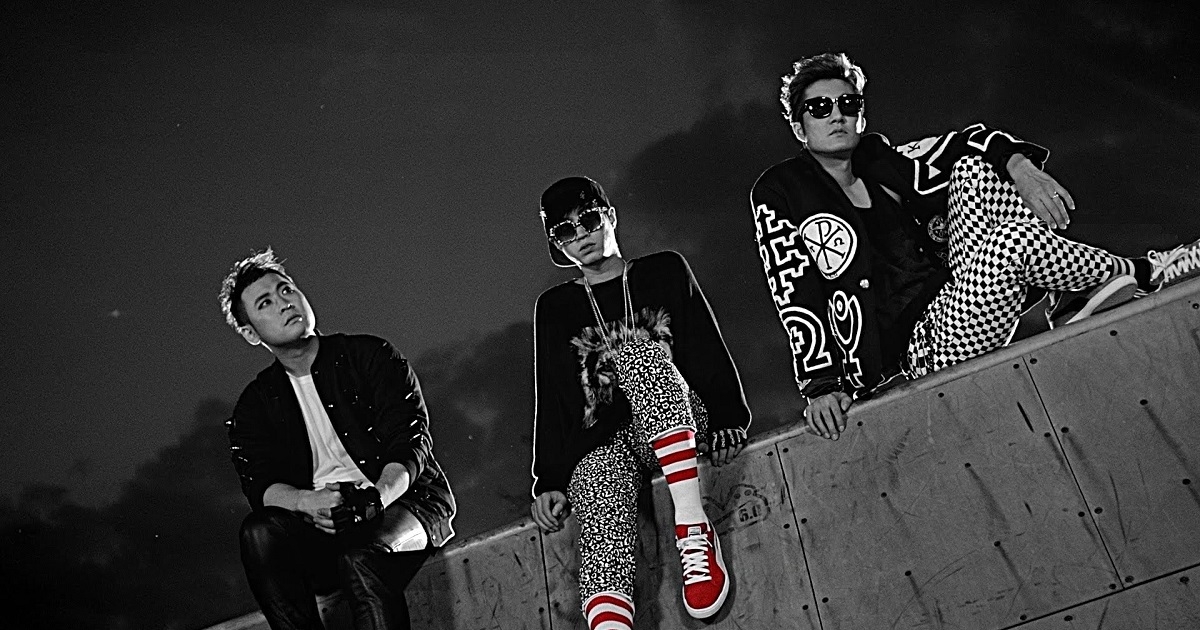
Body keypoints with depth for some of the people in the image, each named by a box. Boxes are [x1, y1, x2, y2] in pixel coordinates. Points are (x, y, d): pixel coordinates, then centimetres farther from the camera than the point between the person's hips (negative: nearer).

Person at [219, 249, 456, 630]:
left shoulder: (370, 356, 5)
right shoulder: (256, 404, 13)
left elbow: (410, 443, -5)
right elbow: (260, 485, 0)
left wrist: (378, 497, -26)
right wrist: (307, 501, -24)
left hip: (403, 502, -3)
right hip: (320, 523, 3)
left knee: (360, 558, -35)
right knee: (260, 533, -28)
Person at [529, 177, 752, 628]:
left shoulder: (665, 271, 17)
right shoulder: (555, 307, 20)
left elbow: (710, 352, 8)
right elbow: (551, 400, 13)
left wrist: (728, 420, -9)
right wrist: (549, 481, -1)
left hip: (683, 425, 0)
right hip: (603, 443, 1)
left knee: (637, 351, -34)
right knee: (603, 546, -33)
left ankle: (692, 526, -39)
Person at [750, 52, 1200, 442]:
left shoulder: (879, 162, 12)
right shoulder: (779, 192, -3)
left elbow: (966, 144, 7)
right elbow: (794, 290, -12)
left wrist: (1018, 166, -16)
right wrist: (821, 384, -22)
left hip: (949, 297, 6)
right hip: (913, 349, -6)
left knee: (975, 169, -6)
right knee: (1009, 237, -28)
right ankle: (1141, 274, -3)